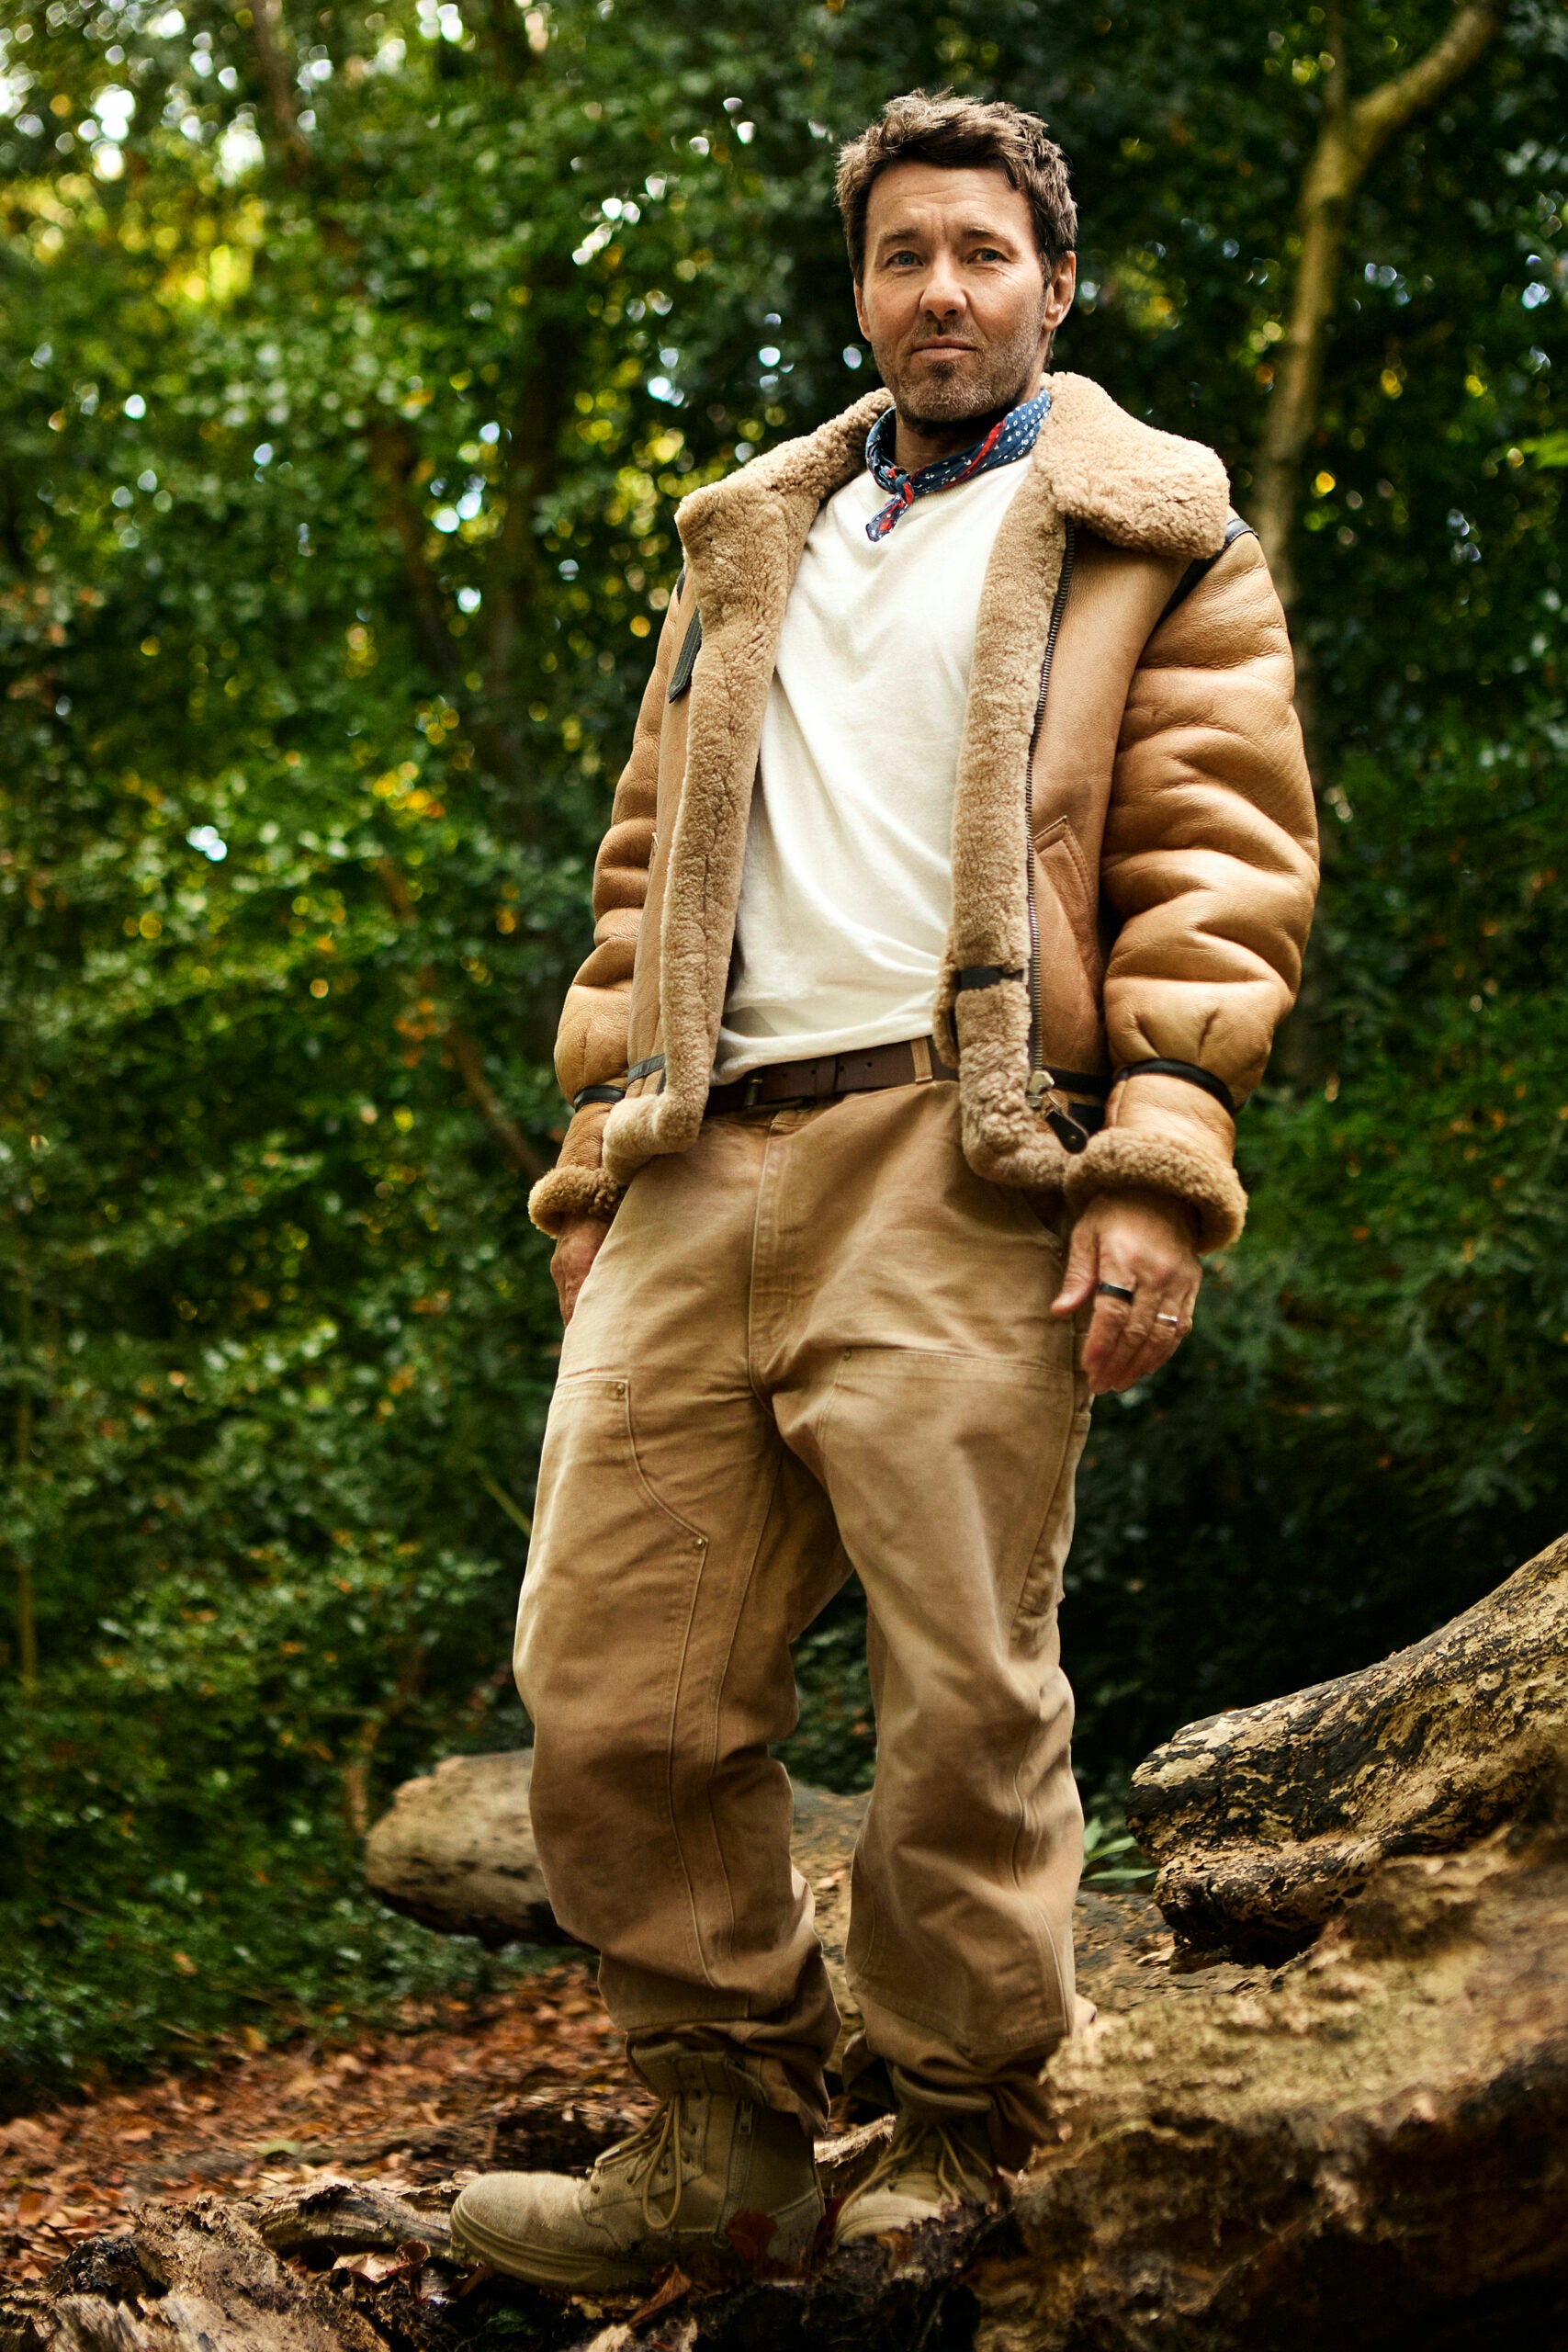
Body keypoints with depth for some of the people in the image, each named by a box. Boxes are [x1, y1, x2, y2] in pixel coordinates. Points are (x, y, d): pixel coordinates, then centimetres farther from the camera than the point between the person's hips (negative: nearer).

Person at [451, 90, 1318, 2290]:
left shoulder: (1153, 538, 10)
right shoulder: (747, 542, 26)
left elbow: (1222, 870, 0)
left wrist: (1158, 1173, -12)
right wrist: (597, 1155, 15)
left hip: (959, 1170, -5)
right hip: (702, 1178, 5)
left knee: (965, 1694, -4)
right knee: (609, 1682, 0)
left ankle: (958, 2146, 12)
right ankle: (722, 2132, 12)